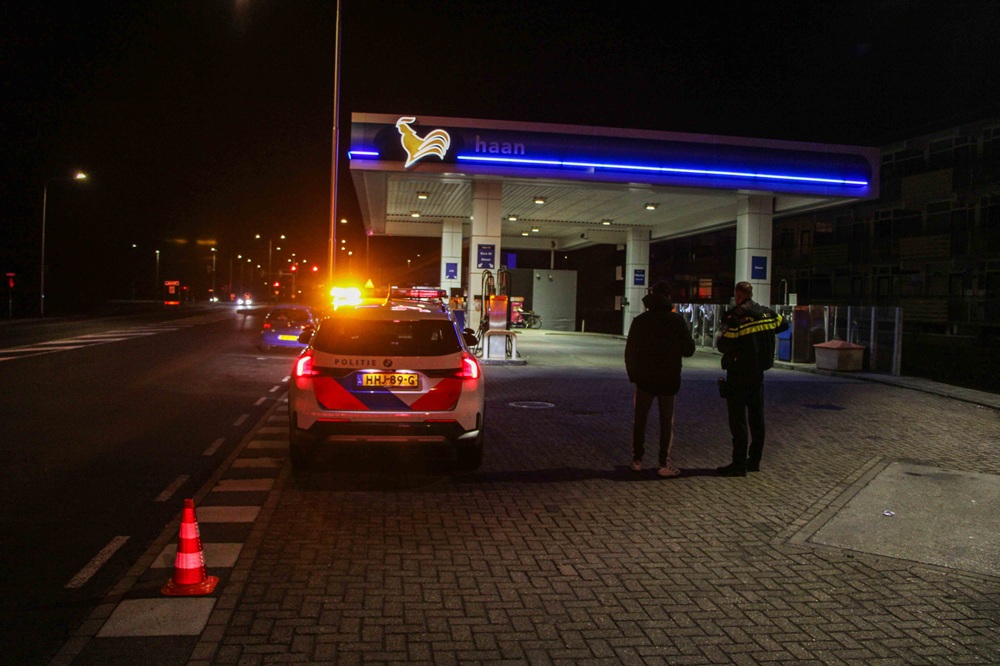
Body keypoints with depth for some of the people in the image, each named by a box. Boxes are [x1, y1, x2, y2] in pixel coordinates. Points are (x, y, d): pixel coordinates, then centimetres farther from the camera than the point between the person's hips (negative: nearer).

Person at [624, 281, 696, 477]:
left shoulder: (639, 321, -1)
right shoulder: (677, 320, -7)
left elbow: (630, 352, 1)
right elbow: (688, 350, -2)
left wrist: (632, 375, 10)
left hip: (644, 378, 1)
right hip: (669, 379, -1)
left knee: (639, 420, 11)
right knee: (666, 422, 5)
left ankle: (637, 460, 14)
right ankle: (665, 464, 2)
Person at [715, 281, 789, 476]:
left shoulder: (735, 317, -17)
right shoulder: (767, 313, 4)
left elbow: (723, 345, -19)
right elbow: (784, 324, 22)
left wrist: (721, 337, 2)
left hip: (738, 374, -7)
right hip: (758, 373, 7)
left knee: (738, 419, -3)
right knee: (756, 417, 15)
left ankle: (739, 464, -3)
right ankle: (754, 460, 23)